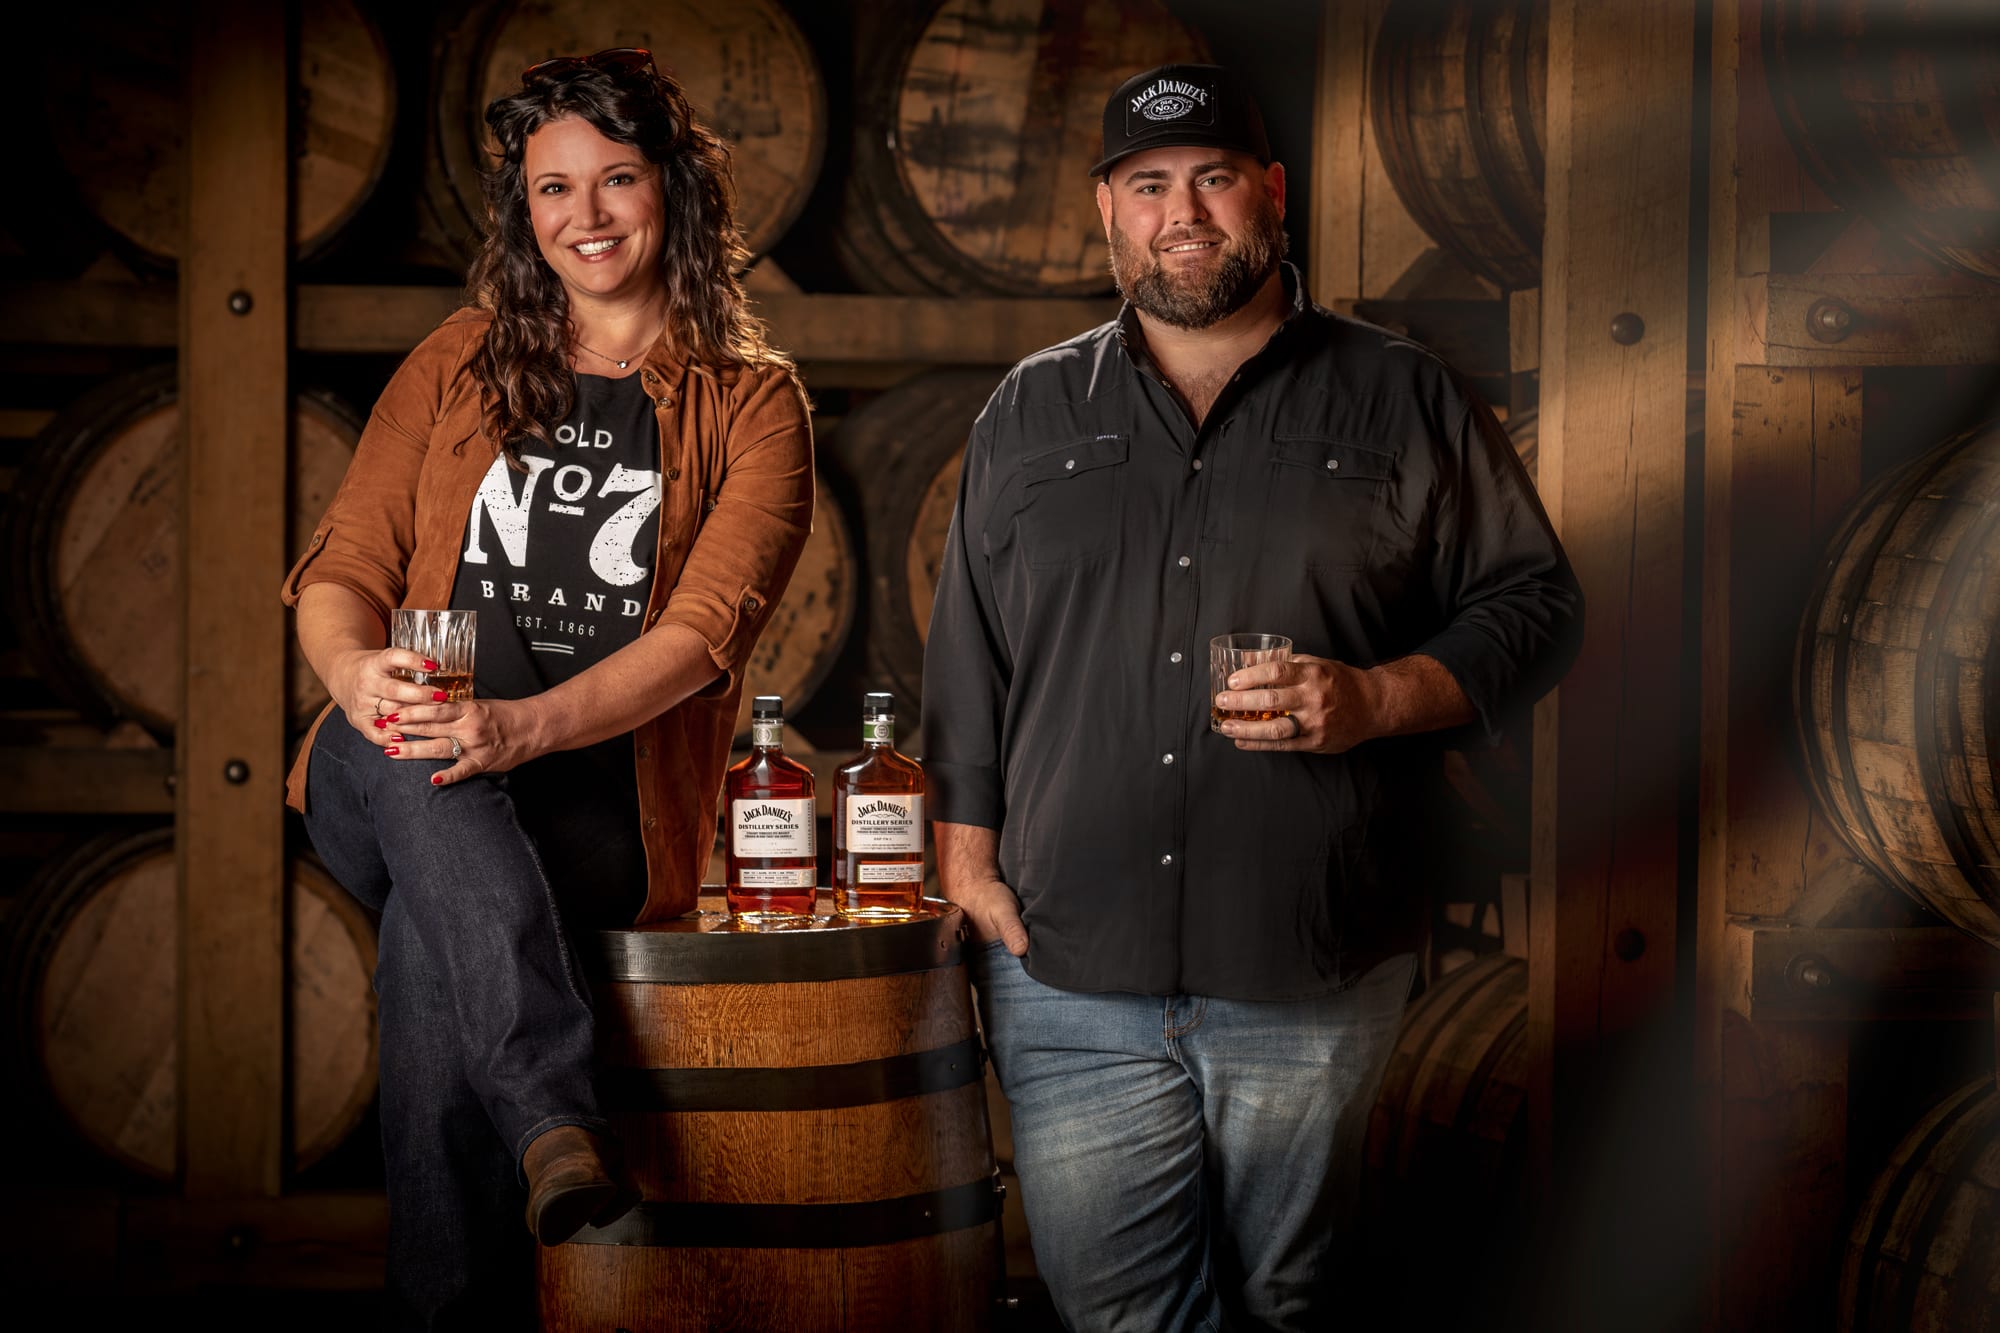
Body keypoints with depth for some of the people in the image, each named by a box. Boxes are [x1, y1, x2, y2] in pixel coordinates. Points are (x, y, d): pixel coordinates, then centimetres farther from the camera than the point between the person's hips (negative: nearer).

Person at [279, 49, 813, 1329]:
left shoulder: (753, 403, 7)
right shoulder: (459, 363, 16)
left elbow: (704, 627, -8)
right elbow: (344, 567, 10)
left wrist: (527, 723, -28)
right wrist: (358, 669, -17)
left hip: (596, 807, -2)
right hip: (393, 791, 2)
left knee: (427, 950, -34)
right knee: (414, 763, -35)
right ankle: (559, 1122, -46)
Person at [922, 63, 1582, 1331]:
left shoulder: (1403, 401, 6)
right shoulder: (1031, 415, 14)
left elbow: (1535, 604, 6)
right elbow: (969, 656, 15)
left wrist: (1375, 698, -10)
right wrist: (967, 859, 6)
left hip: (1314, 982, -1)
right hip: (1069, 975, 2)